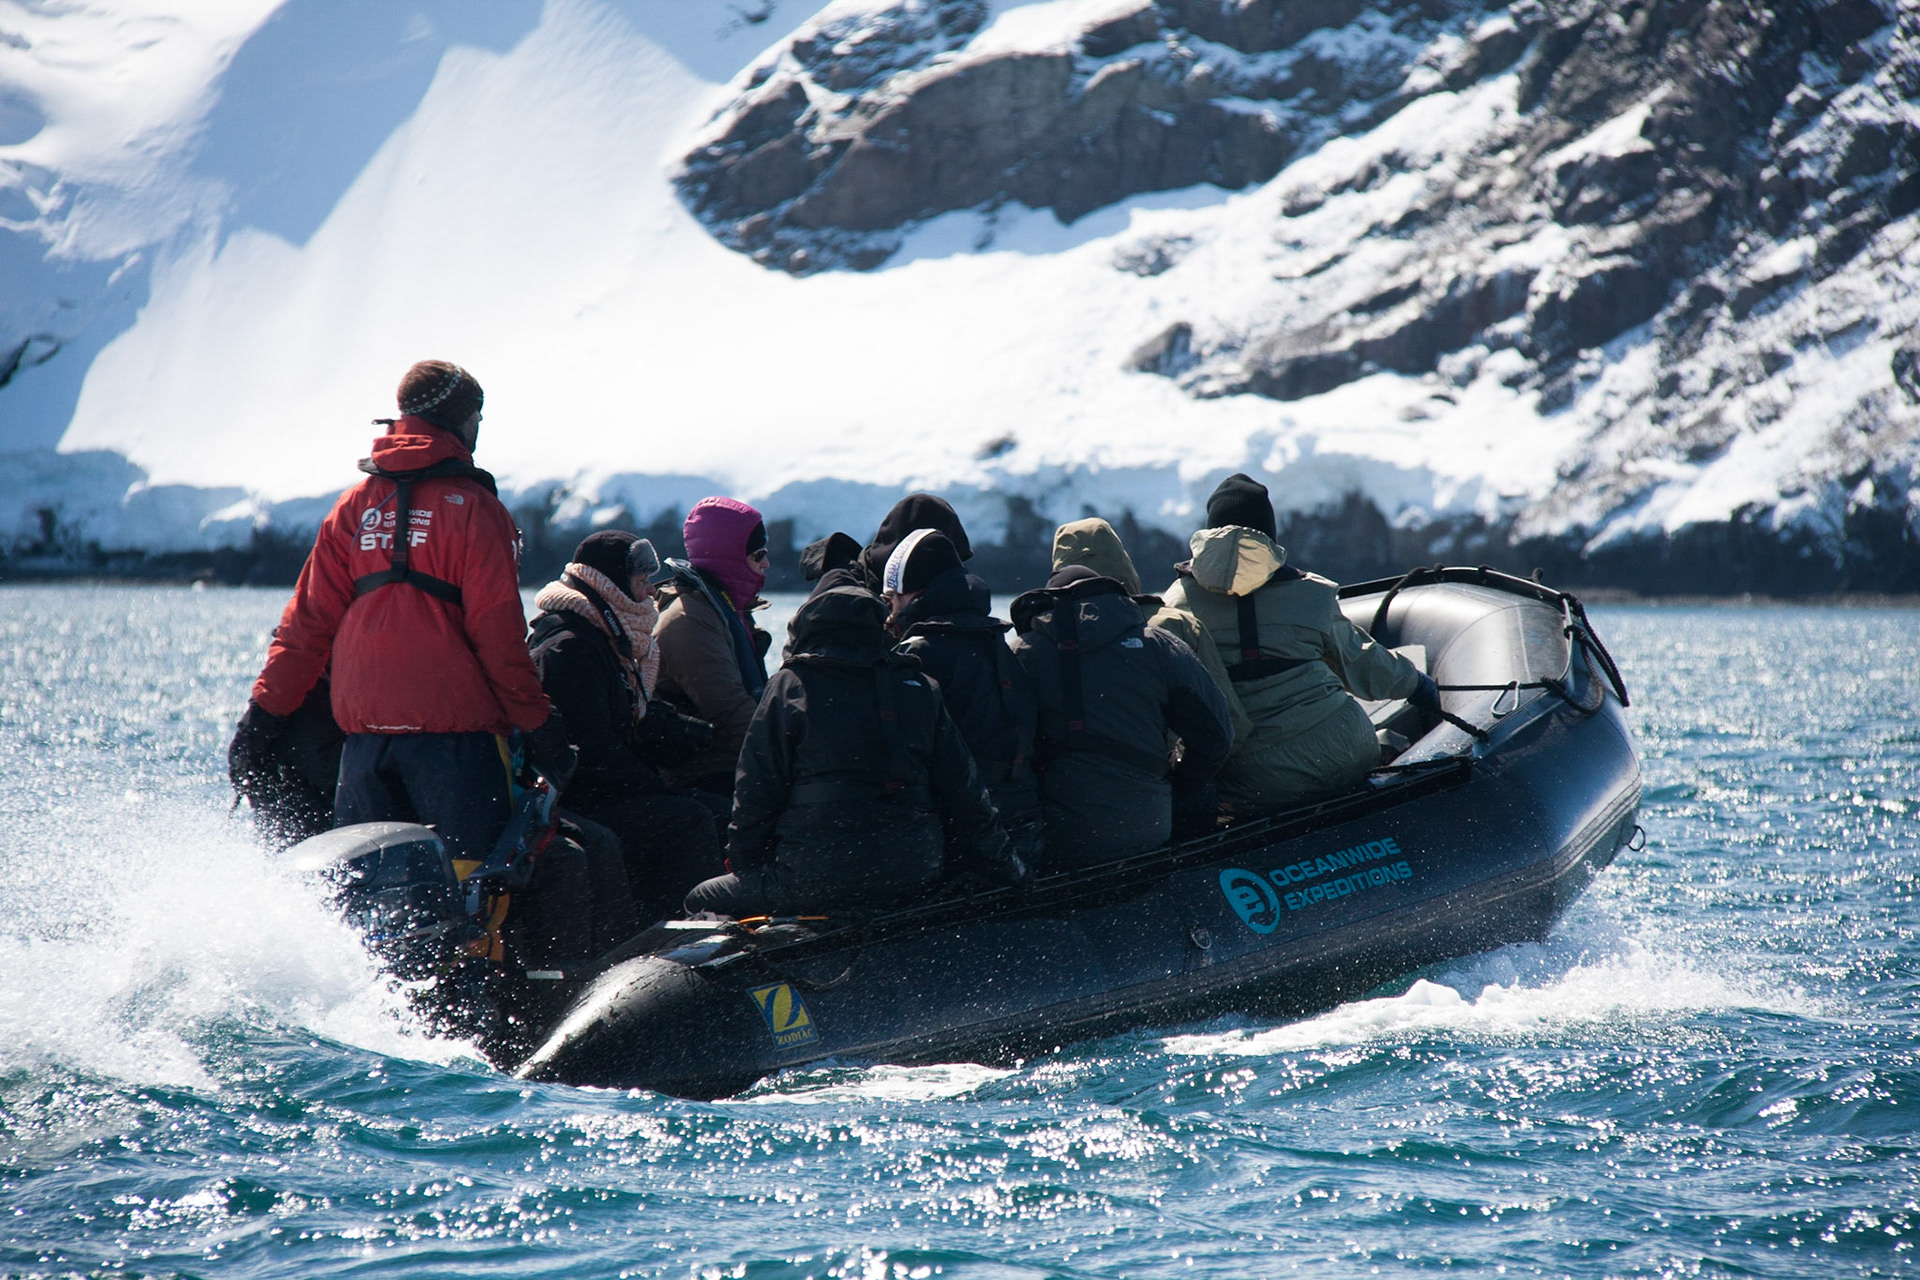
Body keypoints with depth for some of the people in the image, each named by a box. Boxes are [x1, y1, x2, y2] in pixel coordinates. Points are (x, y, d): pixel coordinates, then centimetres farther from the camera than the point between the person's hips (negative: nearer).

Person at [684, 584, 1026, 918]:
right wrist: (1004, 867, 22)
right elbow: (964, 794, 13)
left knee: (700, 903, 8)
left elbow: (757, 790, 1)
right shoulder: (920, 687, 13)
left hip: (817, 879, -5)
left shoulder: (790, 685, 3)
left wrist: (742, 858, 14)